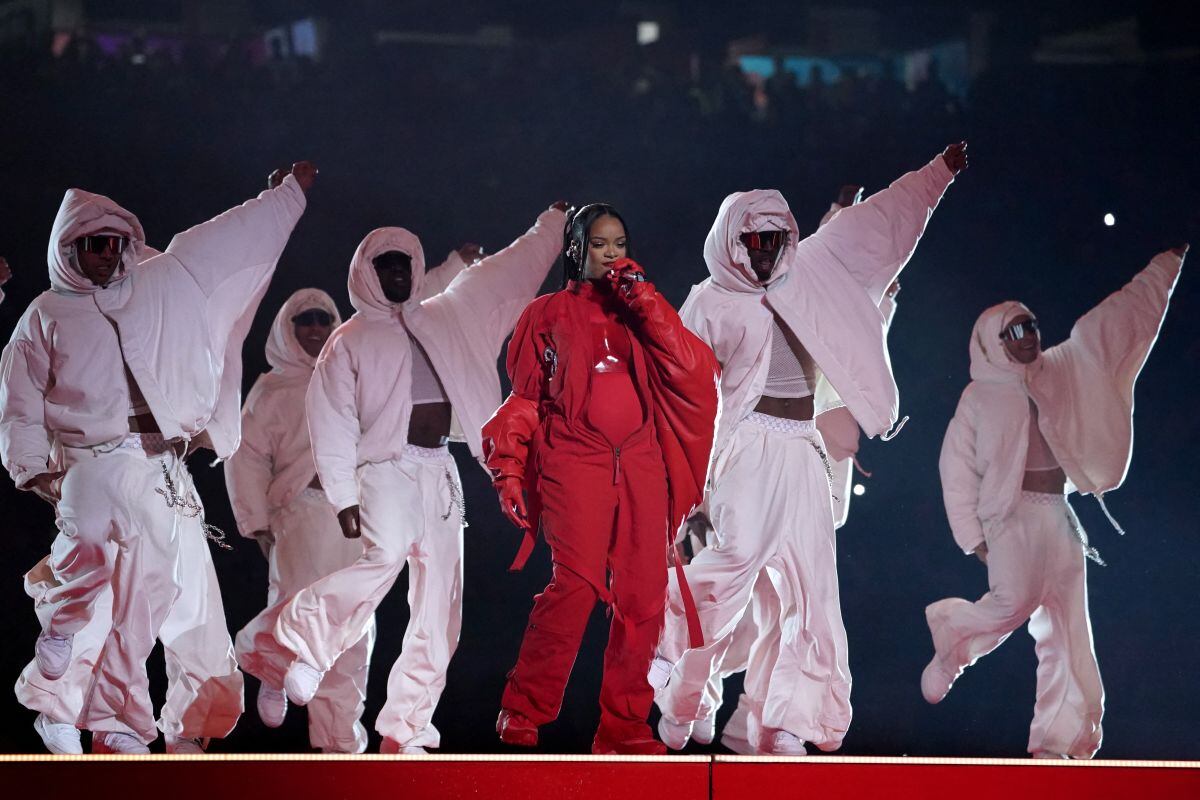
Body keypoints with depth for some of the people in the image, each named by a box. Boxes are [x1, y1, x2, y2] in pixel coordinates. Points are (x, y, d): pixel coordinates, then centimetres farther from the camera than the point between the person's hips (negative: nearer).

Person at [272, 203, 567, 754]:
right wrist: (342, 495, -9)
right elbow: (332, 421, -2)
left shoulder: (444, 318, 16)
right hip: (387, 467, -5)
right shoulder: (350, 341, 3)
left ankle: (407, 731, 4)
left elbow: (507, 273, 22)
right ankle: (306, 640, -14)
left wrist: (552, 223, 23)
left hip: (440, 473, 5)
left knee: (438, 610, 1)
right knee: (386, 555, -34)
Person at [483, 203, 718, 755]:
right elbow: (523, 399, 13)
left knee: (643, 595, -5)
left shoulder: (641, 312, 20)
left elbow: (691, 370, 3)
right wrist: (508, 471, 3)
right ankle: (522, 713, -13)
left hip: (641, 462, 4)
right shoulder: (547, 314, 15)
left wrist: (643, 300, 0)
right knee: (577, 583, -21)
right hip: (574, 458, -3)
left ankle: (623, 726, 1)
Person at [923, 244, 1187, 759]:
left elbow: (1121, 319, 16)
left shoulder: (1063, 370, 13)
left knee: (1066, 633, -2)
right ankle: (949, 642, 8)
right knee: (1014, 603, -24)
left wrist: (1168, 263, 17)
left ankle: (1057, 744, -2)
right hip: (1013, 514, -5)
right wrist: (973, 536, -4)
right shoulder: (980, 397, 1)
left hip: (1060, 517, 5)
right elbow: (957, 468, 1)